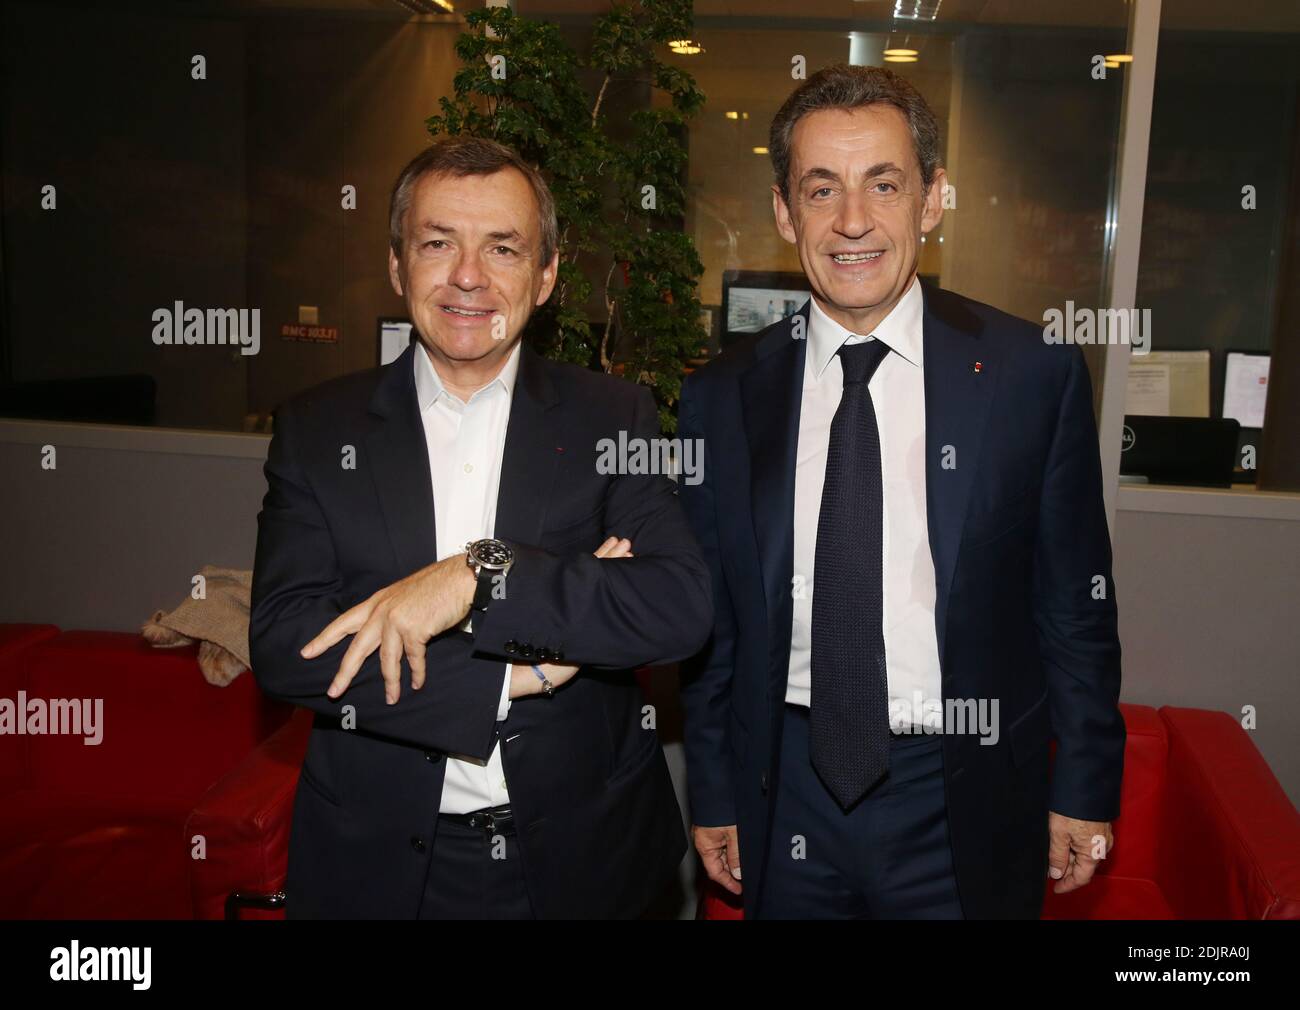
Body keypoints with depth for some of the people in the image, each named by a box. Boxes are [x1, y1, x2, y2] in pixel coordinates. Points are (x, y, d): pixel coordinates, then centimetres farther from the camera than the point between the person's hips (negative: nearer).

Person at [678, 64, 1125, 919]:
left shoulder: (1035, 374, -8)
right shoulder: (723, 398, -3)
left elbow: (1075, 604, -1)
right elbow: (712, 621, 3)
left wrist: (1086, 791, 2)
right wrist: (713, 796, 6)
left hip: (964, 813, -1)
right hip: (786, 802, 2)